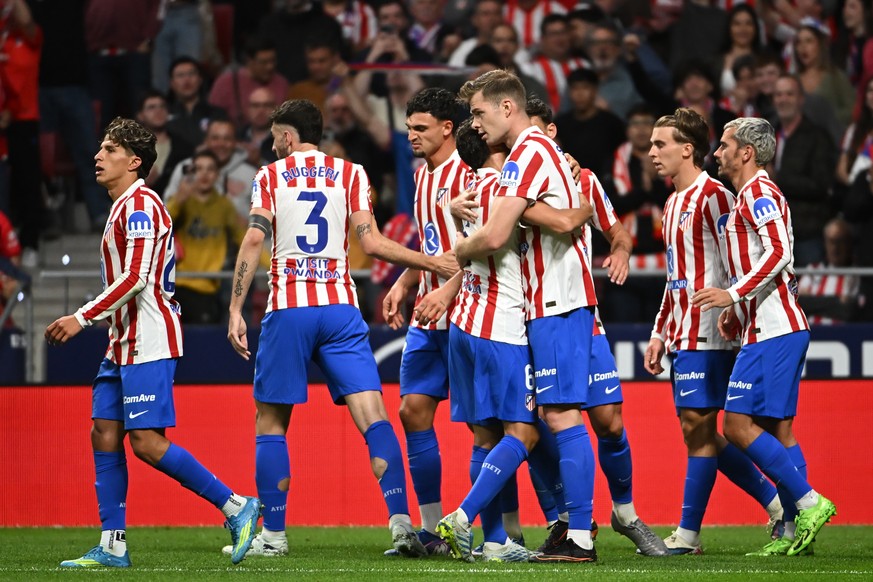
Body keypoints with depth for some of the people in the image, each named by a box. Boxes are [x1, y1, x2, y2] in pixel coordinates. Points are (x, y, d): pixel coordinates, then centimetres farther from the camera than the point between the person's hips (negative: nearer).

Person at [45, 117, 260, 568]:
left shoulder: (139, 204, -12)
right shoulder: (123, 206, 19)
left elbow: (135, 278, -20)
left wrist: (82, 318, -19)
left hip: (148, 344, -10)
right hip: (124, 344, 10)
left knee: (147, 442, -13)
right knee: (104, 434, 4)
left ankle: (236, 507, -6)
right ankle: (112, 546, 4)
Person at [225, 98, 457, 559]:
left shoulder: (270, 177, 6)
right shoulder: (350, 174, 10)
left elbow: (253, 242, -4)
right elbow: (370, 242, 0)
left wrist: (235, 310, -4)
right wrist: (432, 263, 6)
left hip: (288, 311, -1)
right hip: (340, 307, 1)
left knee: (271, 421, 9)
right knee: (372, 414, -5)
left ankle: (272, 534, 8)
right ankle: (401, 522, -19)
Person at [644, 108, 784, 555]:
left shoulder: (713, 196, -10)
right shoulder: (674, 203, 19)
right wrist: (660, 334, 21)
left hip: (707, 334, -10)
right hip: (682, 335, 10)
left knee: (697, 426, -7)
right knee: (698, 431, 9)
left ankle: (688, 534, -4)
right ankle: (779, 505, 17)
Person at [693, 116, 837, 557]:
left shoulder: (758, 193, -9)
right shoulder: (751, 196, 23)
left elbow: (779, 253, -21)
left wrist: (734, 294, -22)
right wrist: (736, 311, 20)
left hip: (772, 331, -10)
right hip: (778, 327, 10)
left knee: (739, 425, -13)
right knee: (777, 430, 7)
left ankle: (808, 503, -12)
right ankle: (794, 530, 5)